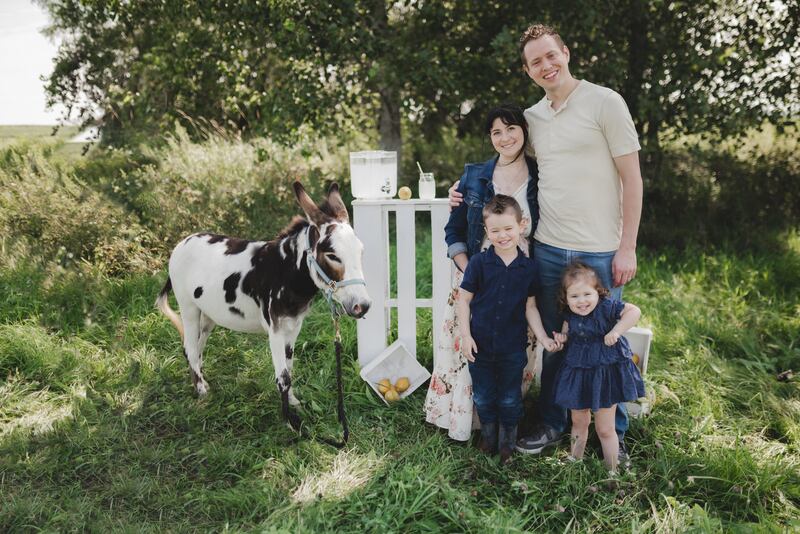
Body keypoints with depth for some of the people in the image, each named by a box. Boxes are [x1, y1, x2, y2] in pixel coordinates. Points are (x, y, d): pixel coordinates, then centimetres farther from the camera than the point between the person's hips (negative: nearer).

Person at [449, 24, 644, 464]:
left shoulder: (605, 102, -4)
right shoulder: (531, 117, 10)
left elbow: (631, 177, -5)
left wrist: (627, 247, -10)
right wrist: (468, 191, 8)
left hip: (599, 251, -4)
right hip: (548, 249, 5)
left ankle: (614, 434, 28)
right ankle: (552, 424, 32)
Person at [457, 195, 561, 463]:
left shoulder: (528, 267, -4)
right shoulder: (478, 262, -10)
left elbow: (530, 306, 4)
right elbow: (464, 299, -5)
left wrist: (542, 336, -4)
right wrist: (466, 335, -9)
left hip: (513, 348, 1)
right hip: (480, 345, 0)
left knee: (510, 399, 14)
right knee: (483, 397, 16)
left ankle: (508, 440, 36)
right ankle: (488, 435, 38)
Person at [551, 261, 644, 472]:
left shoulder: (607, 306, -20)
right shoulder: (570, 313, -3)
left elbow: (634, 311, -30)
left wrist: (616, 331, -36)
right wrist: (563, 336, -2)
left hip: (607, 373, -5)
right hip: (577, 373, 5)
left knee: (605, 429, 5)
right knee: (578, 422, 21)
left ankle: (612, 471, 23)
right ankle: (575, 461, 39)